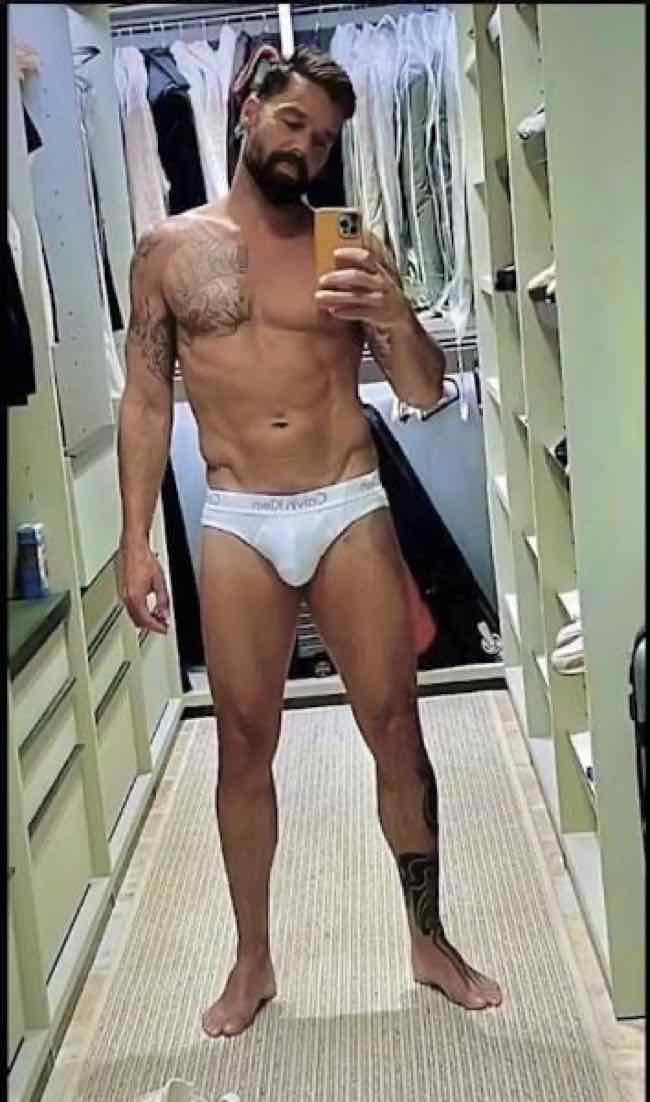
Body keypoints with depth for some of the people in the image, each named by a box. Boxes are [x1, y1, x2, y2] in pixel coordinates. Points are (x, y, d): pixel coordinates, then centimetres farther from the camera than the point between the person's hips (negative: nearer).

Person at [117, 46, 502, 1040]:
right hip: (236, 523, 0)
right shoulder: (170, 249, 6)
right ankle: (253, 963, 22)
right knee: (244, 745, 6)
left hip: (349, 510, 0)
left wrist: (395, 314, -18)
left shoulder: (346, 249, 5)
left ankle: (430, 942, 22)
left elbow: (425, 393, 3)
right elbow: (146, 402, 6)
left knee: (397, 732, 4)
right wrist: (136, 540, -1)